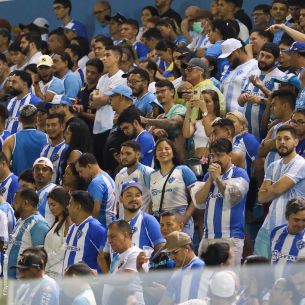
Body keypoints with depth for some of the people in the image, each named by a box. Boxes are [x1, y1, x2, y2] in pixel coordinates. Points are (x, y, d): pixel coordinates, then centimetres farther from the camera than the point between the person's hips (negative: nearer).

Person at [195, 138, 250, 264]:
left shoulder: (239, 174, 1)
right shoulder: (208, 176, 19)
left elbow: (232, 198, -12)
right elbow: (198, 202, 9)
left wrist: (217, 178, -6)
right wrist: (210, 179, 2)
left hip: (230, 237, -6)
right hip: (208, 237, 6)